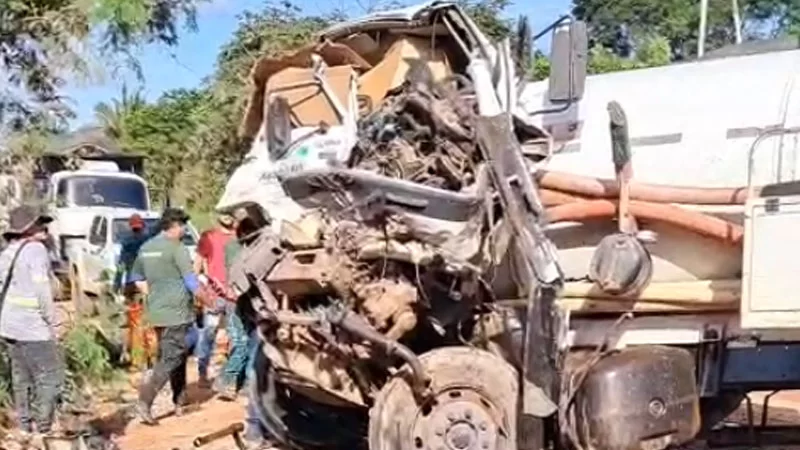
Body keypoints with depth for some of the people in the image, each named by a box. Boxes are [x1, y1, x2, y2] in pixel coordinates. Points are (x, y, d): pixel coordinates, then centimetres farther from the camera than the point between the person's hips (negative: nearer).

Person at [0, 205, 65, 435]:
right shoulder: (35, 249, -11)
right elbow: (42, 289, -17)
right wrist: (51, 321, -9)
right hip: (33, 327, -8)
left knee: (22, 379, 14)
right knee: (50, 378, -2)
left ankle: (25, 428, 19)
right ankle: (42, 429, -4)